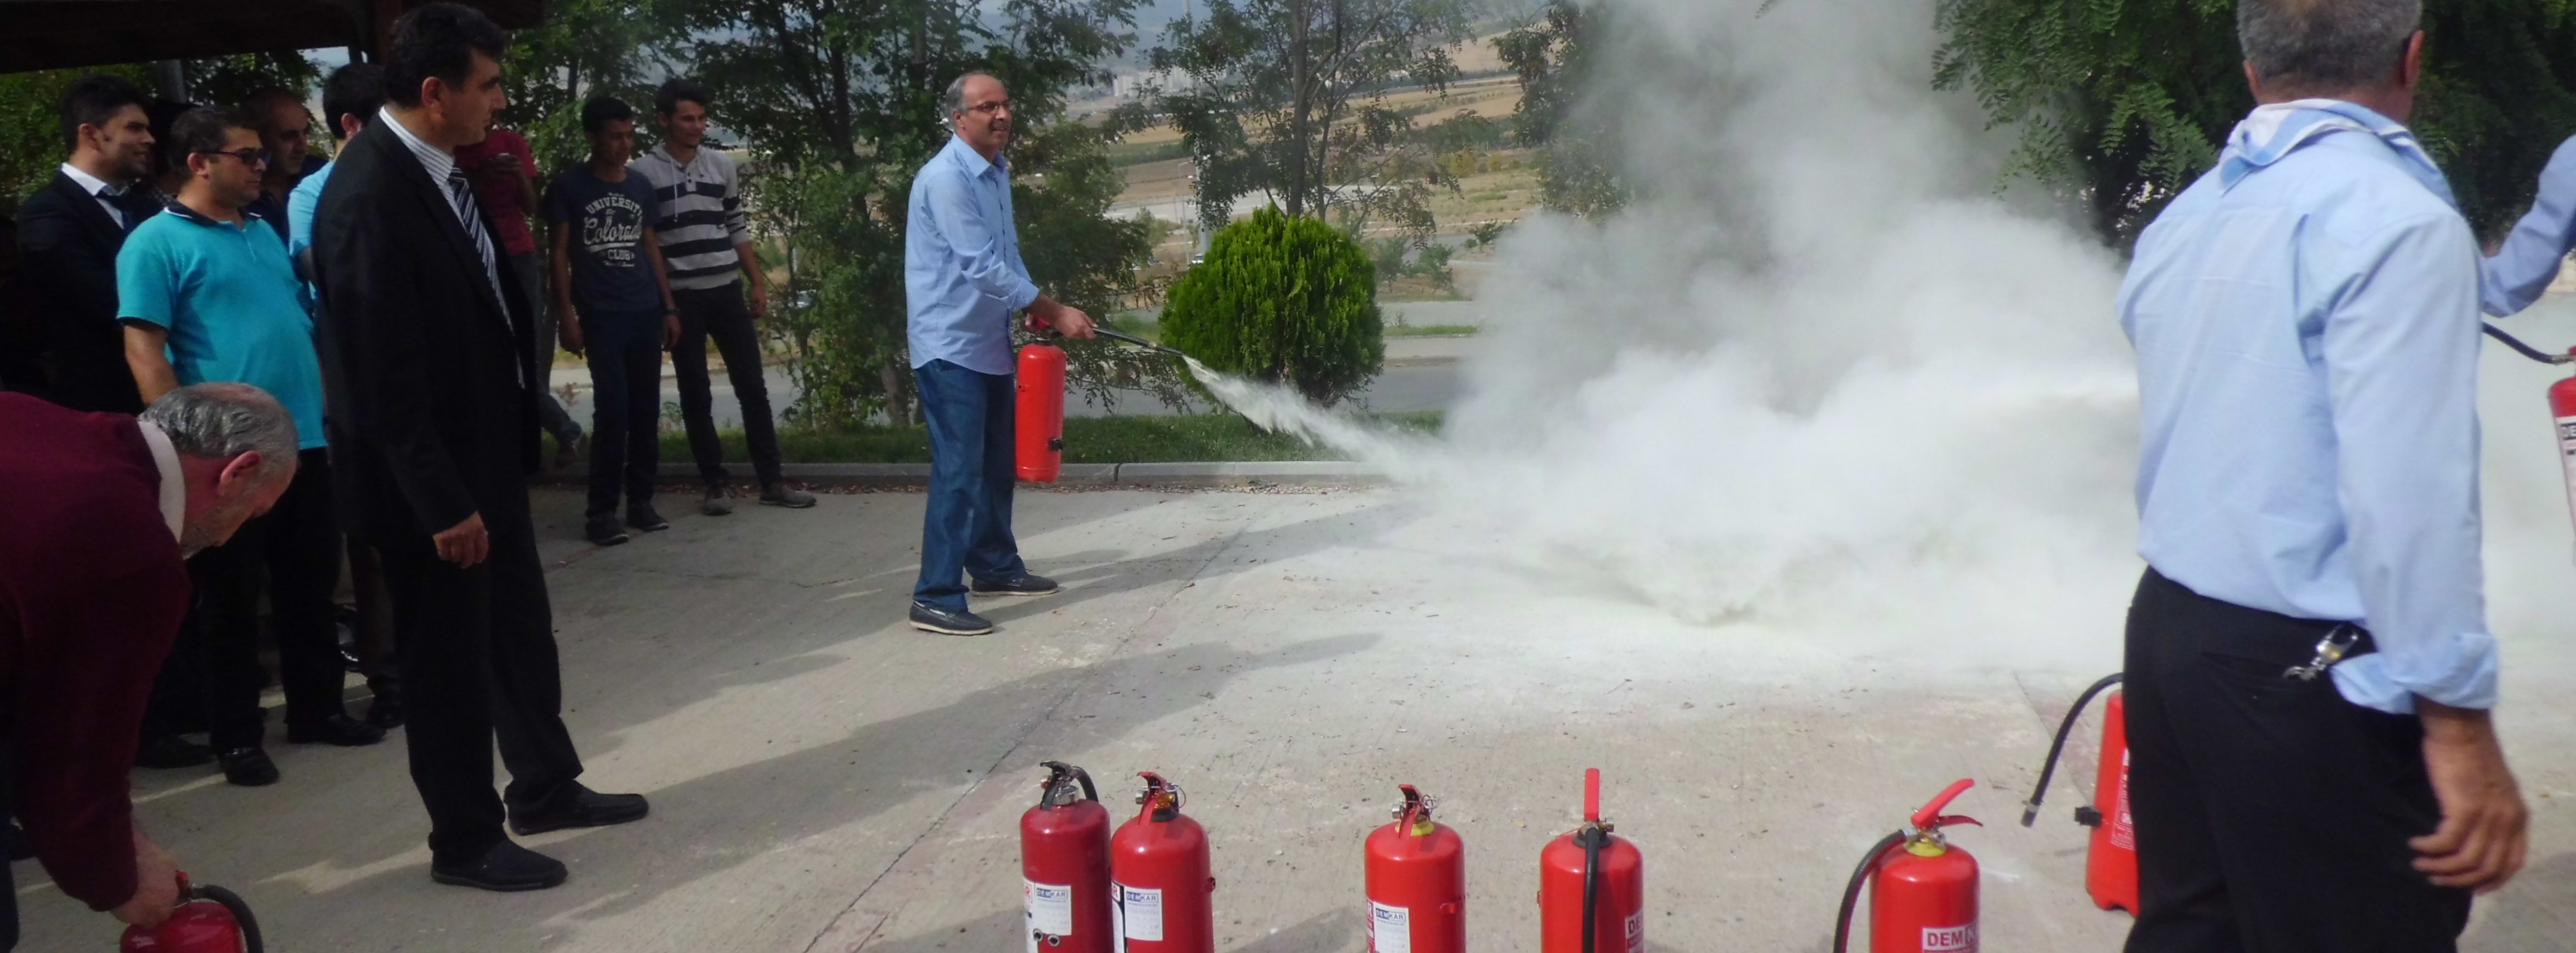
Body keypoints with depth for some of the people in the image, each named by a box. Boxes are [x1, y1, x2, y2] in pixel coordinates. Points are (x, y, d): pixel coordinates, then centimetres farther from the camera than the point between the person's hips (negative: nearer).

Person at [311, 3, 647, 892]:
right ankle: (465, 839, 22)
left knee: (520, 630, 20)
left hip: (486, 455, 9)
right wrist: (443, 503, -21)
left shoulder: (441, 169, 5)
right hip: (434, 478, -9)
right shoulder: (368, 195, -23)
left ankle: (544, 786, 38)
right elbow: (386, 371, -23)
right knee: (449, 654, 6)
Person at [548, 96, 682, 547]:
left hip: (646, 312, 4)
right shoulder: (570, 185, -1)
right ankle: (602, 510, 0)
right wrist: (567, 313, -7)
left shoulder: (641, 186, 11)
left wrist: (669, 307, 11)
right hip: (600, 315, -4)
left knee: (646, 409, 5)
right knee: (613, 411, -8)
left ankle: (641, 501, 14)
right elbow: (560, 252, 0)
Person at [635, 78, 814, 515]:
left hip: (728, 291, 3)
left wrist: (758, 282, 10)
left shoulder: (722, 165, 9)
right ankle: (717, 482, 12)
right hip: (681, 298, -3)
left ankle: (771, 481, 8)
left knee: (752, 385, 3)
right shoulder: (644, 173, -3)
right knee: (695, 393, 3)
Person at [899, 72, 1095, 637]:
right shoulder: (946, 178, -19)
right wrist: (1052, 310, -17)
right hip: (951, 346, -9)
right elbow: (982, 266, -22)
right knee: (959, 471, -10)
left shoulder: (998, 171, 11)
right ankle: (935, 598, -6)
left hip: (989, 341, 9)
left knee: (997, 463, 18)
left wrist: (1035, 309, 5)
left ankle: (995, 567, 33)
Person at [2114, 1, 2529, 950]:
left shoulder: (2182, 220, 9)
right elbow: (2408, 496, -22)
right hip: (2310, 677, -8)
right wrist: (2459, 722, -17)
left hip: (2169, 632, 8)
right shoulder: (2394, 219, -16)